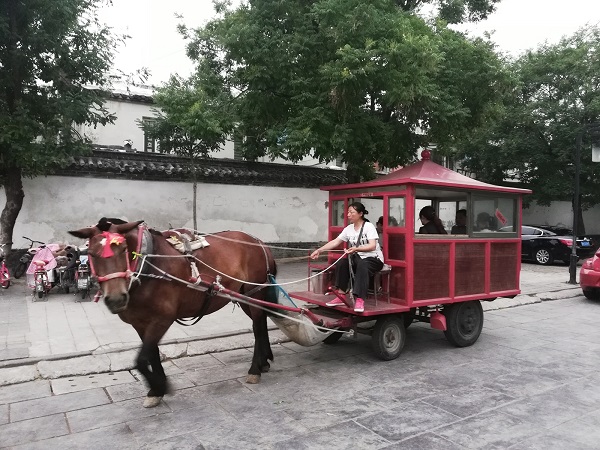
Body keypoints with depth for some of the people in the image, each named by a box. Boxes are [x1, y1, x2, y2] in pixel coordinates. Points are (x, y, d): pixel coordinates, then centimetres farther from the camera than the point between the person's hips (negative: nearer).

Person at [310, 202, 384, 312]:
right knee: (341, 263, -19)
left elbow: (372, 246, -23)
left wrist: (356, 248, -39)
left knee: (362, 265, -37)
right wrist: (319, 250, -11)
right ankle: (341, 296, -13)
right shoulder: (348, 229, 5)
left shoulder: (369, 226, -12)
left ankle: (360, 300, -39)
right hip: (358, 258, 6)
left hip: (374, 259, -6)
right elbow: (335, 242, 0)